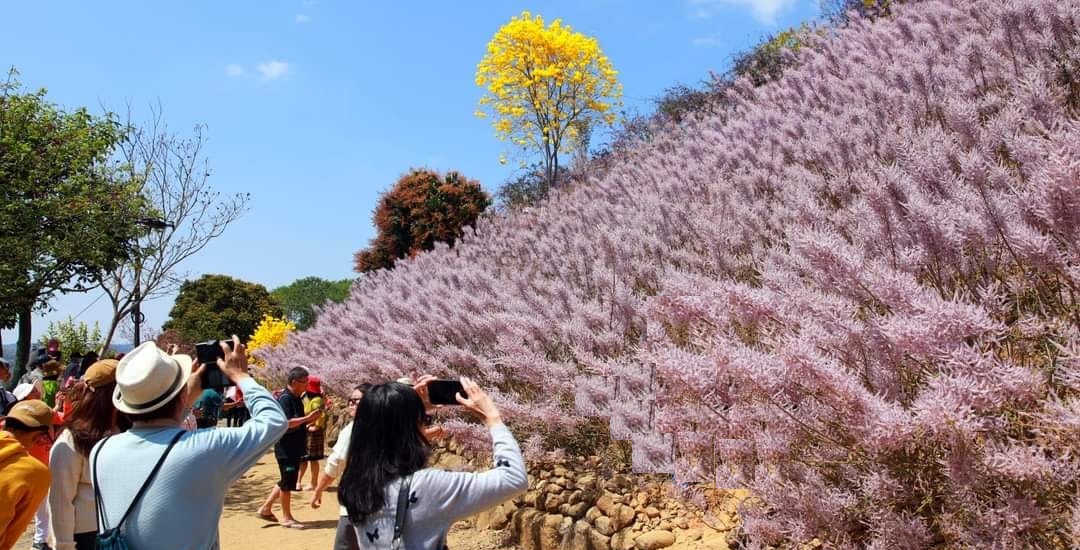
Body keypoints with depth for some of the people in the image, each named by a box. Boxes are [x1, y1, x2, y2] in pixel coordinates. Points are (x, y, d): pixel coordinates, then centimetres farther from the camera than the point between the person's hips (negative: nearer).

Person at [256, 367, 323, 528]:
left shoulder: (296, 398, 12)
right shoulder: (285, 399, -17)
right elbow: (286, 423, -27)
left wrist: (310, 419, 6)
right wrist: (308, 418, -26)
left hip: (295, 447, 10)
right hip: (286, 448, -10)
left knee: (287, 481, 18)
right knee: (288, 482, 1)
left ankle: (266, 508, 29)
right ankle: (286, 517, 12)